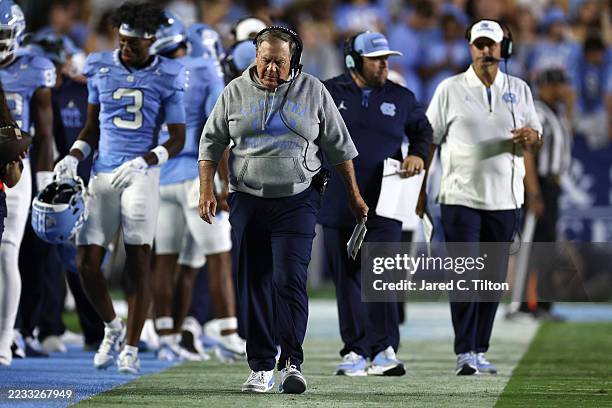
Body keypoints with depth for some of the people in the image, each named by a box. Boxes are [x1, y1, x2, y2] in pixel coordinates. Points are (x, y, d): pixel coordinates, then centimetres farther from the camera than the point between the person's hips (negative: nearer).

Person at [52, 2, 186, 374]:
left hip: (141, 175, -3)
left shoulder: (166, 77, -1)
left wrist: (143, 161, -15)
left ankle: (132, 347, 4)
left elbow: (178, 139, 1)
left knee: (139, 263, -6)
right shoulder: (101, 68, 8)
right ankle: (113, 327, 23)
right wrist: (74, 158, 2)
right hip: (102, 175, 3)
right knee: (87, 263, -2)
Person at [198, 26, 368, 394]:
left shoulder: (313, 91, 3)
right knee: (255, 286, 2)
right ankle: (261, 368, 7)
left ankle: (292, 363, -11)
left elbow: (339, 145, 9)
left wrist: (355, 195, 10)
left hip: (297, 201, -2)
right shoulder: (235, 93, 5)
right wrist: (207, 189, 0)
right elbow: (212, 142, 11)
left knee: (289, 280, -14)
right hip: (248, 201, 2)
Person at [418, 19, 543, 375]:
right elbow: (429, 140, 3)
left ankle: (480, 351, 12)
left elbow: (536, 137, 10)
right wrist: (421, 190, -2)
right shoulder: (451, 89, 3)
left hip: (505, 199, 3)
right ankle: (465, 354, -10)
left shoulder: (519, 90, 10)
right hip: (461, 198, -3)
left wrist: (530, 136, -15)